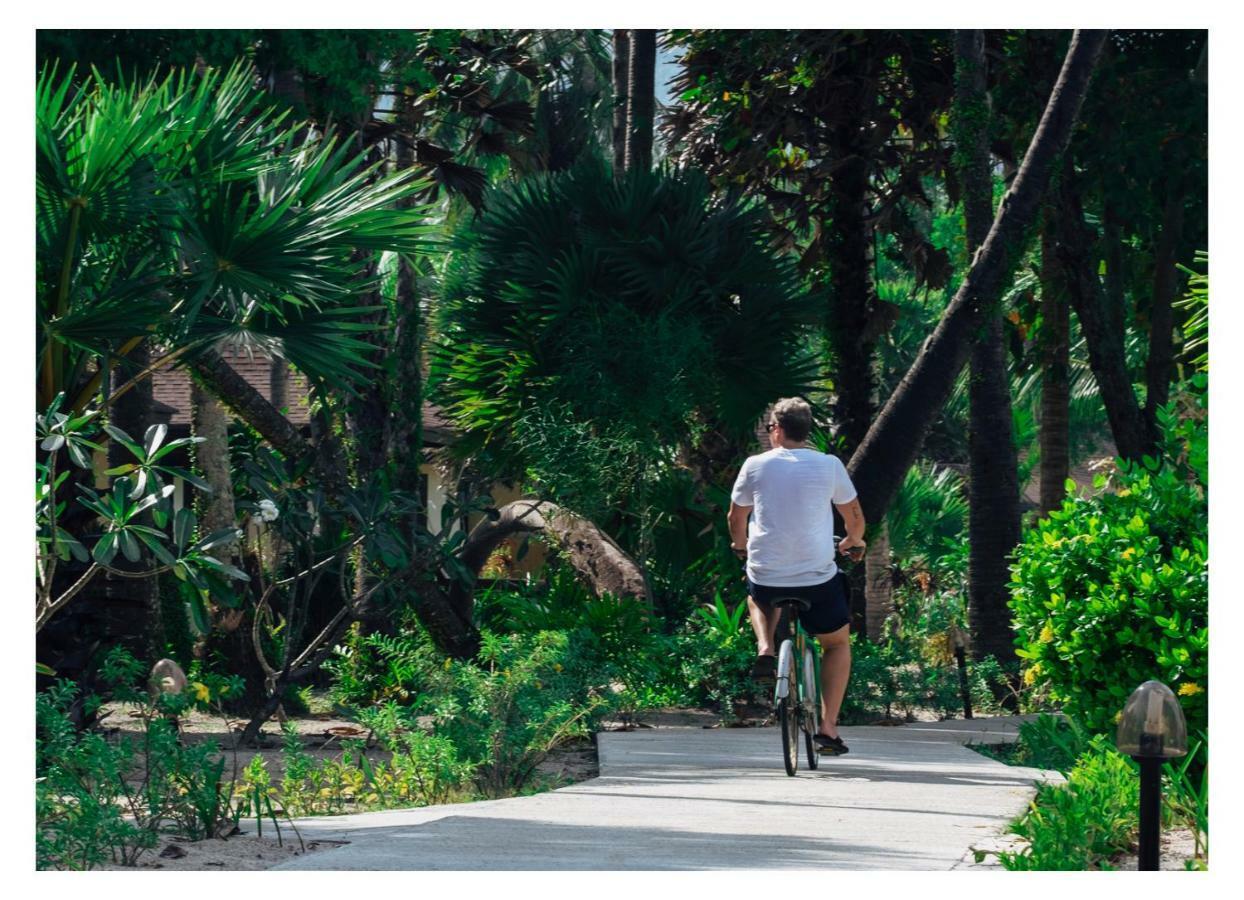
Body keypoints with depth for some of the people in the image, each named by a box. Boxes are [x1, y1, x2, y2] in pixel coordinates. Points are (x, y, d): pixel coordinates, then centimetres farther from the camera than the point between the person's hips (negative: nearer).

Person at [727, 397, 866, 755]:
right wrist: (853, 542, 31)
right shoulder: (829, 465, -1)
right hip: (818, 578, -1)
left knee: (757, 595, 38)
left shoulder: (756, 465, 0)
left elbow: (736, 518, 12)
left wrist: (741, 546, 34)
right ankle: (828, 726, 12)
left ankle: (766, 649, 10)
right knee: (838, 643, 23)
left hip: (766, 575, 1)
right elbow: (855, 517, 8)